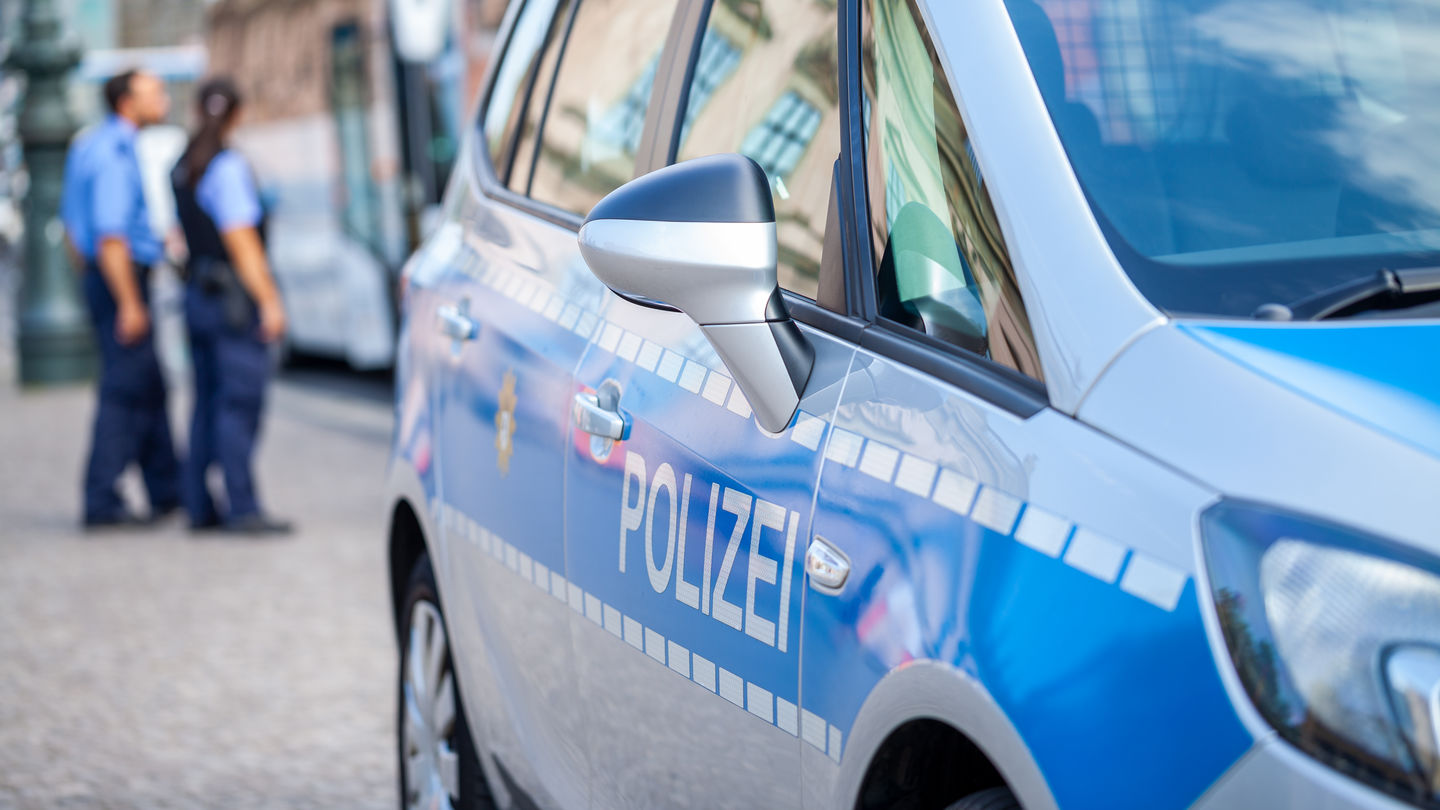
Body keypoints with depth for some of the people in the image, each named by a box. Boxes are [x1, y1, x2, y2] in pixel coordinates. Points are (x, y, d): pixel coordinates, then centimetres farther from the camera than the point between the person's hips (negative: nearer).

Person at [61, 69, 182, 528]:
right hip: (123, 281, -10)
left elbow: (71, 222, 20)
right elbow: (110, 236, -24)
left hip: (102, 279, 10)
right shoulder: (115, 155, -18)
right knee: (125, 391, -5)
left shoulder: (92, 145, 14)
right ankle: (102, 503, -2)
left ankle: (167, 492, 22)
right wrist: (129, 304, -23)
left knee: (149, 388, 15)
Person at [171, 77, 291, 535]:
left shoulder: (183, 168, 12)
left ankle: (200, 506, 13)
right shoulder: (228, 167, -14)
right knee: (239, 403, -8)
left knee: (208, 403, 11)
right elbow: (240, 241, -17)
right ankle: (243, 510, -9)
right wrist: (269, 300, -17)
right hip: (234, 298, -9)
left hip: (198, 293, 9)